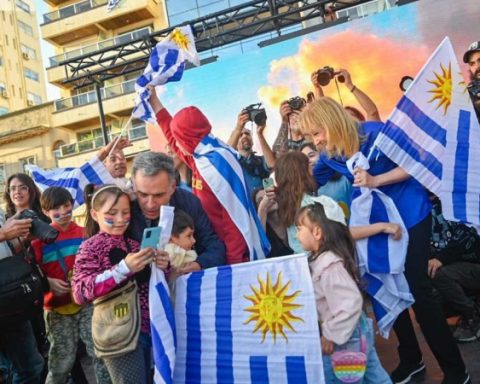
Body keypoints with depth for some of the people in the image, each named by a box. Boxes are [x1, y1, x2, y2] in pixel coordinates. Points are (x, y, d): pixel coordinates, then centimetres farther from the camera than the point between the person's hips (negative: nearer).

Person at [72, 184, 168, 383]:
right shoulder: (91, 247, -7)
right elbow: (80, 293, -21)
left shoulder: (133, 243, 11)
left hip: (148, 327, 7)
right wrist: (124, 268, -30)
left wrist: (160, 267, -2)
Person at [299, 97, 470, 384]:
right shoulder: (329, 156, -3)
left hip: (410, 216, -6)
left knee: (418, 291, -6)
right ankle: (411, 359, 29)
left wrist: (375, 180, -27)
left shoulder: (375, 133, -20)